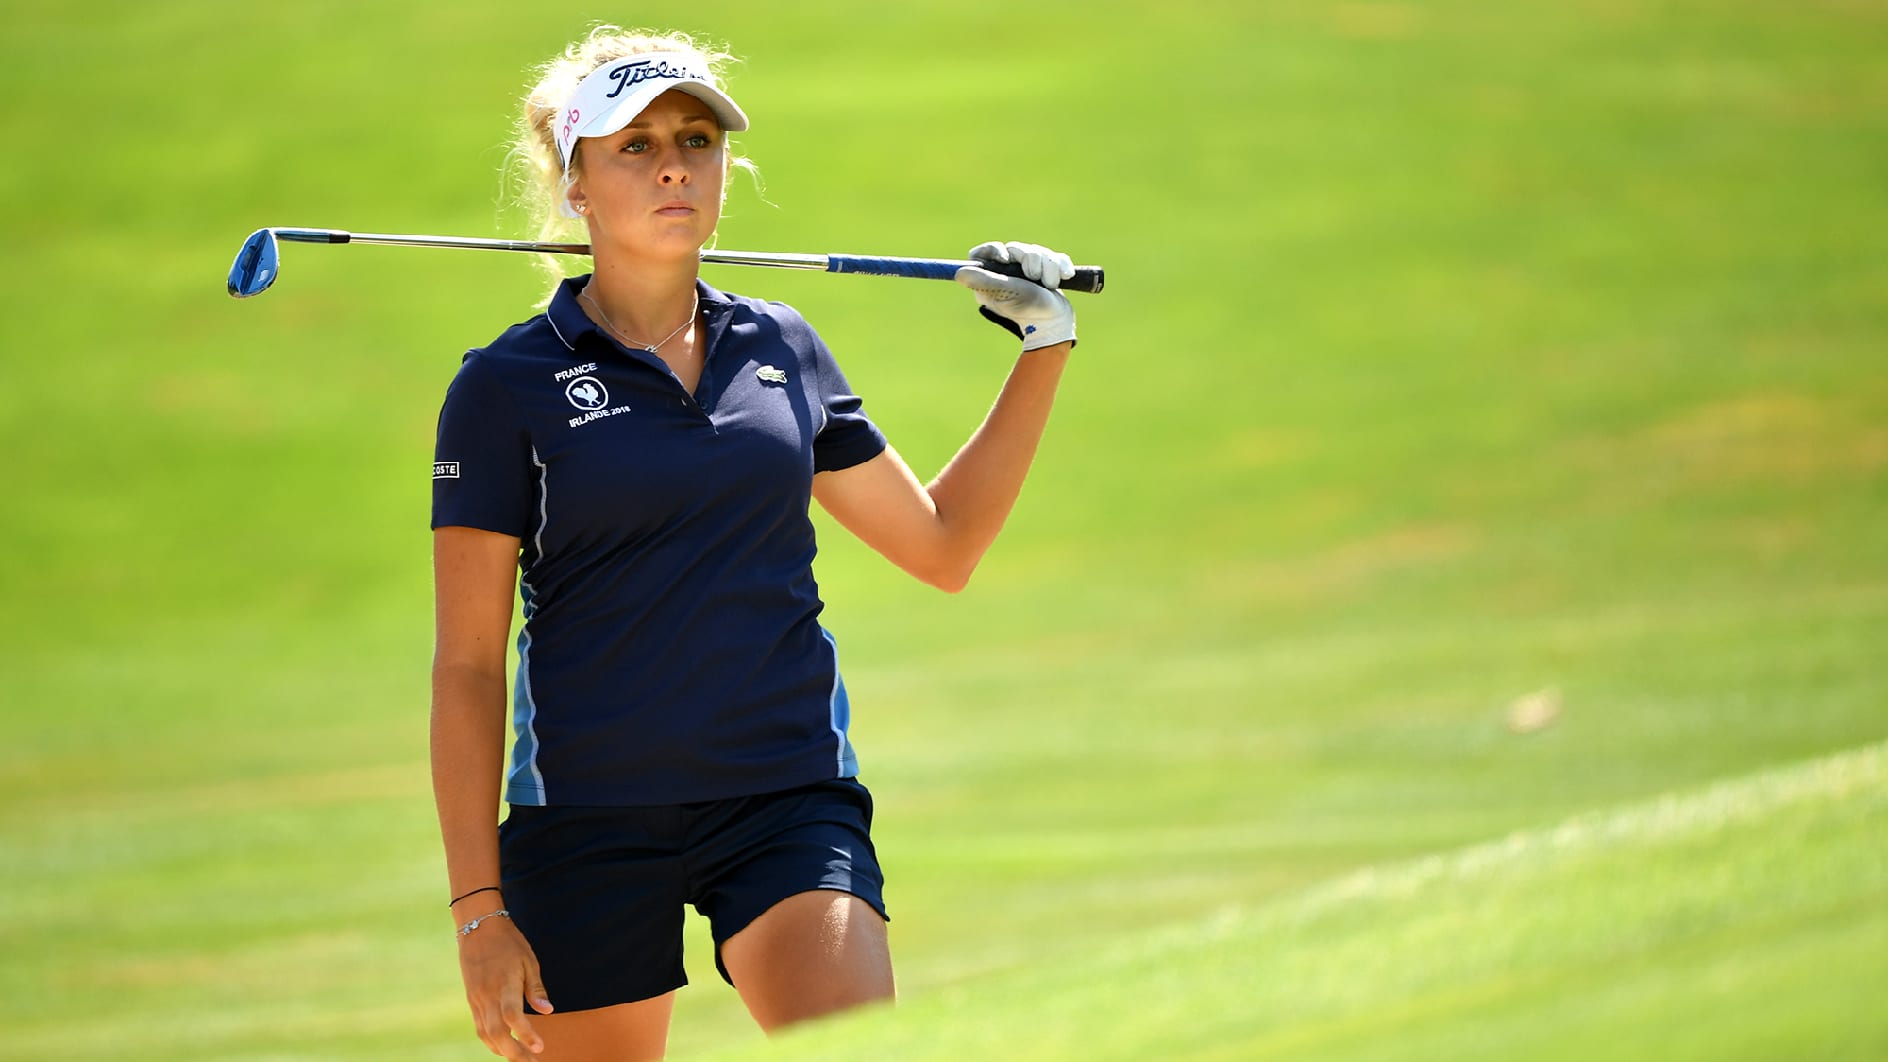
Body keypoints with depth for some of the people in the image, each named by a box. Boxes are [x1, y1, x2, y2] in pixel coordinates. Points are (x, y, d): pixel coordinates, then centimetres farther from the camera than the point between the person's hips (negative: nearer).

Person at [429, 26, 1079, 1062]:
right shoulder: (508, 385, -1)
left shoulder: (784, 350, 11)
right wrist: (479, 908, -9)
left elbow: (941, 544, 23)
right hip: (587, 814, -2)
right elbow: (467, 667, -3)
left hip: (789, 799, 2)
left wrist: (1043, 344, 17)